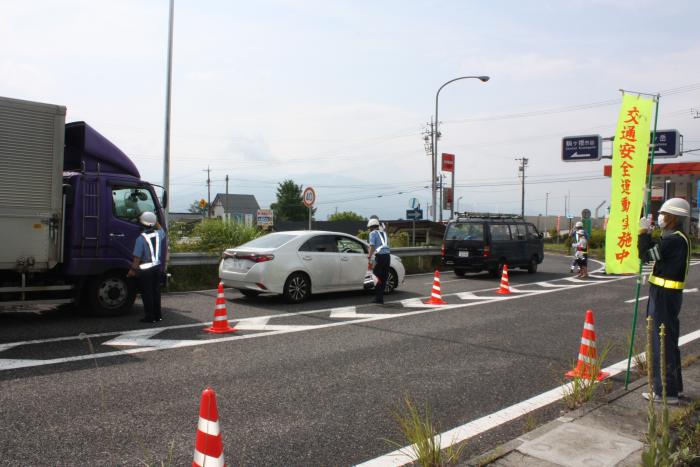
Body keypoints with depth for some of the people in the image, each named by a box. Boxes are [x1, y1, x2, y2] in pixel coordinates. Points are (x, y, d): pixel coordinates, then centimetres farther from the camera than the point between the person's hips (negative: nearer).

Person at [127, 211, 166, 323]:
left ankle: (150, 316, 5)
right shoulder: (158, 234, 0)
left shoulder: (141, 238, -17)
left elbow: (137, 257, -17)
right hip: (157, 267, 6)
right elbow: (160, 229, 27)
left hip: (145, 269, -6)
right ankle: (157, 315, 20)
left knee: (147, 293, 2)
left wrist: (132, 269, -9)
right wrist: (154, 219, 26)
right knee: (156, 292, 14)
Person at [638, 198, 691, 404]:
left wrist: (643, 232, -6)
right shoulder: (677, 238, 13)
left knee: (662, 342, -3)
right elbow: (655, 252, 17)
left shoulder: (673, 240, -20)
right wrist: (648, 234, 10)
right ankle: (674, 386, 31)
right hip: (668, 294, 10)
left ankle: (666, 391, 4)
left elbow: (646, 255, -17)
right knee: (669, 341, 19)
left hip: (664, 296, -10)